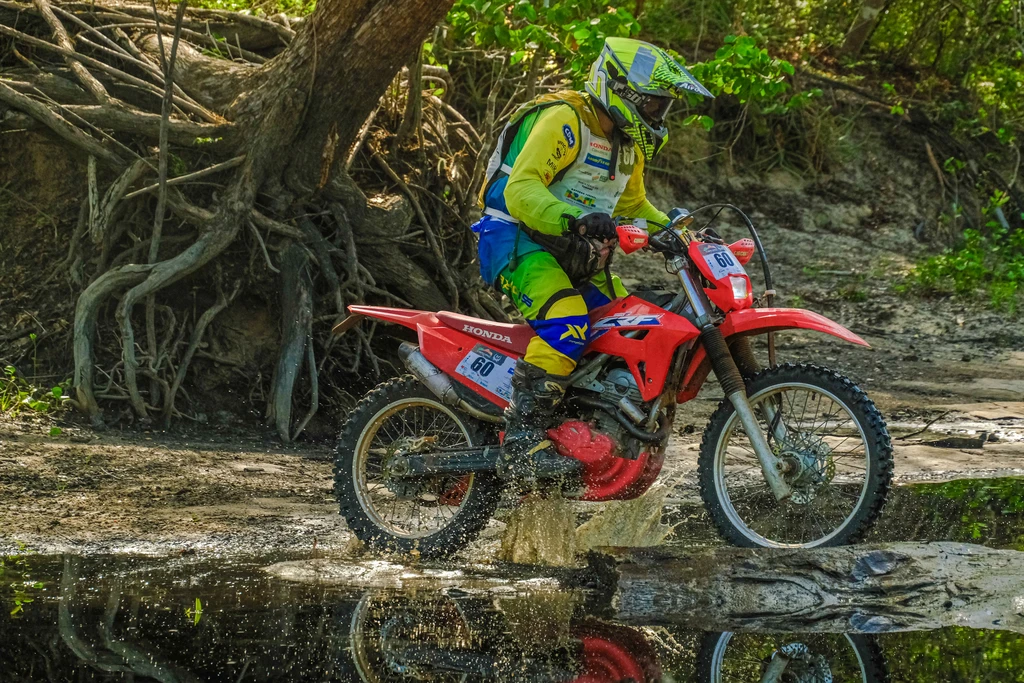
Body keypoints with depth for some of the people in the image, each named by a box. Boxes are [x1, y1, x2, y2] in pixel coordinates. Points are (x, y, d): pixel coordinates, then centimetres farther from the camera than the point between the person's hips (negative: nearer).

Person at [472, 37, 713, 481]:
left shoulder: (628, 142, 15)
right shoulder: (564, 120, -16)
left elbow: (634, 205, 32)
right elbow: (521, 188, -26)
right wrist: (576, 220, -42)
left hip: (573, 253, 10)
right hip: (518, 240, -9)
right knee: (568, 323, -33)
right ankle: (521, 443, -36)